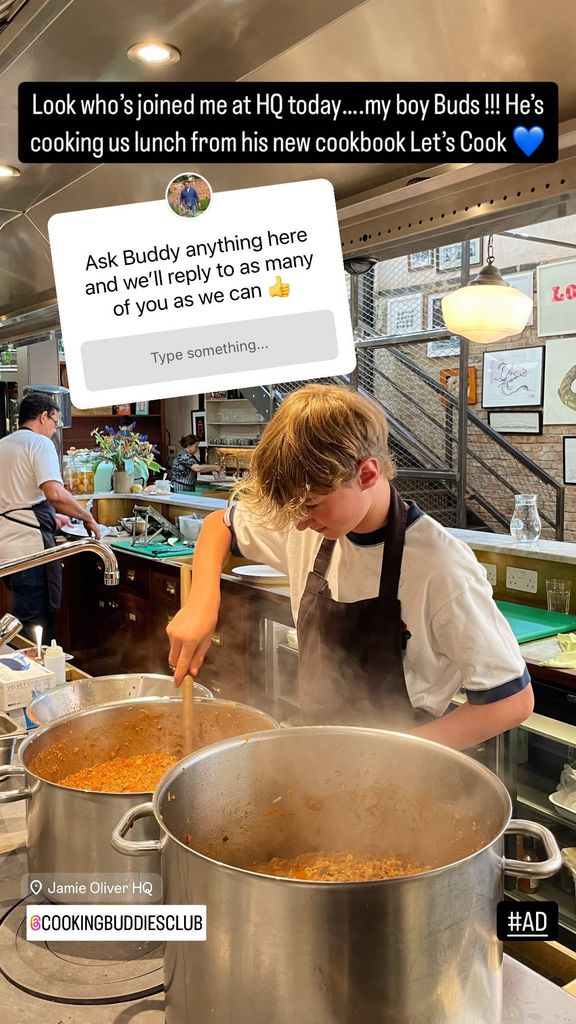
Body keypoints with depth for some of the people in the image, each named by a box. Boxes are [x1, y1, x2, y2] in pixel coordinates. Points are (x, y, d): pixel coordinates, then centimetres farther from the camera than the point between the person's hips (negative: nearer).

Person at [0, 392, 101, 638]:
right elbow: (54, 493, -22)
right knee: (34, 626, -3)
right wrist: (88, 518, -10)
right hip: (29, 548, -8)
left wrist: (49, 517, 33)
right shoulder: (40, 443, -7)